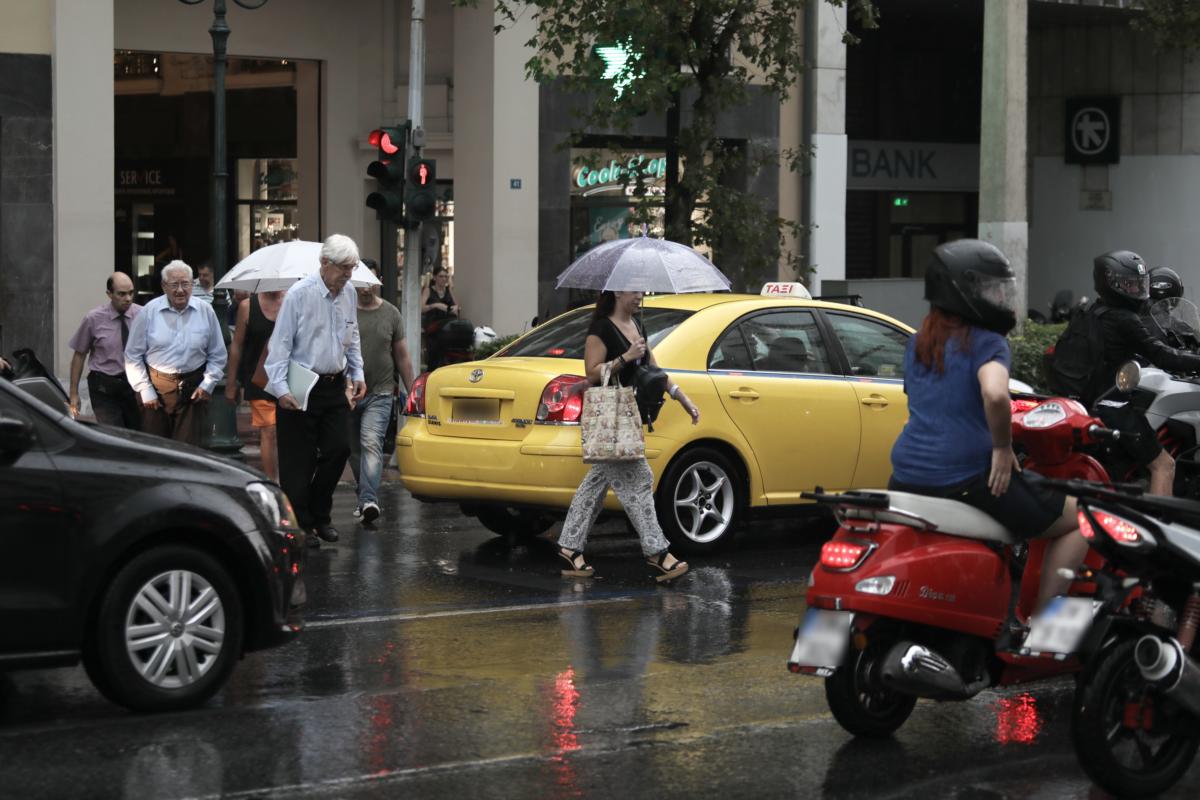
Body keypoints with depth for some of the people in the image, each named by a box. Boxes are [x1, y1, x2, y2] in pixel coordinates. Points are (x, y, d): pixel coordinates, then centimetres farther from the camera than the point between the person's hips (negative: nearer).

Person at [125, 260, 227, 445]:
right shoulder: (149, 312, -1)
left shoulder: (205, 311, 3)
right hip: (156, 387, -1)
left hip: (192, 389, 1)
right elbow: (133, 356, 3)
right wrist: (145, 390, -2)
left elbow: (218, 355, 12)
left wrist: (208, 384, 1)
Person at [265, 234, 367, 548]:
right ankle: (300, 526, 7)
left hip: (335, 386, 6)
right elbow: (280, 343, -13)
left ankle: (320, 516, 18)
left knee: (339, 449, 2)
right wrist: (281, 388, -20)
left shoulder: (348, 293, 7)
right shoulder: (299, 294, -13)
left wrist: (358, 374, 13)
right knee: (299, 460, -1)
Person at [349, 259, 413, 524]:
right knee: (355, 450, 10)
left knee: (372, 443, -19)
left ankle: (368, 500, -30)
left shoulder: (391, 314, 5)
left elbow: (402, 356, 11)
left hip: (380, 393, -1)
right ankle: (366, 498, 25)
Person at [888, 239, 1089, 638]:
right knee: (1077, 523, 7)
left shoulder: (919, 341, 15)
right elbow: (995, 395, -30)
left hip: (907, 479, 8)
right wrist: (1003, 448, -15)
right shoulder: (987, 343, -9)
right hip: (967, 479, -8)